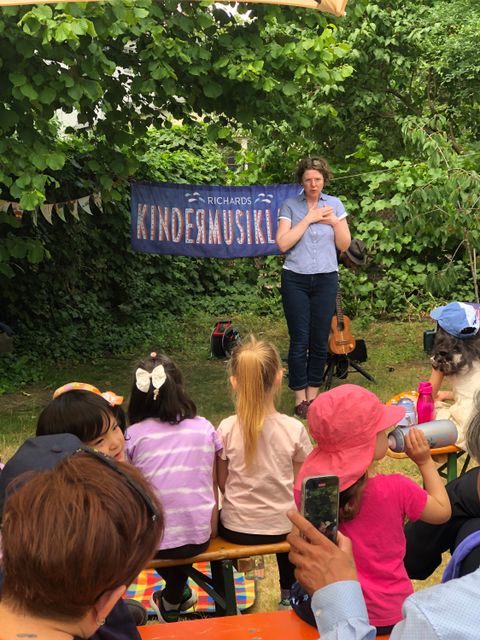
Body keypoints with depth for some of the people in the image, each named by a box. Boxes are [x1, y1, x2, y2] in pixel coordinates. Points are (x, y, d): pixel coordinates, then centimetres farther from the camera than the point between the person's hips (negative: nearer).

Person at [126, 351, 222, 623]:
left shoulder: (133, 435, -7)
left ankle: (176, 594, 45)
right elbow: (213, 485, 4)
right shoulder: (204, 428, -1)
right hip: (199, 537, 2)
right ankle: (172, 600, 46)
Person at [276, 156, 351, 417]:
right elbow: (282, 244, -11)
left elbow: (344, 245, 7)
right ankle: (300, 398, 8)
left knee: (320, 340, 4)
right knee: (299, 340, -2)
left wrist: (335, 222, -9)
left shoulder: (334, 204, 6)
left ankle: (313, 394, 16)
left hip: (326, 279, 2)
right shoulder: (290, 206, 0)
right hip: (295, 280, -2)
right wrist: (308, 219, -12)